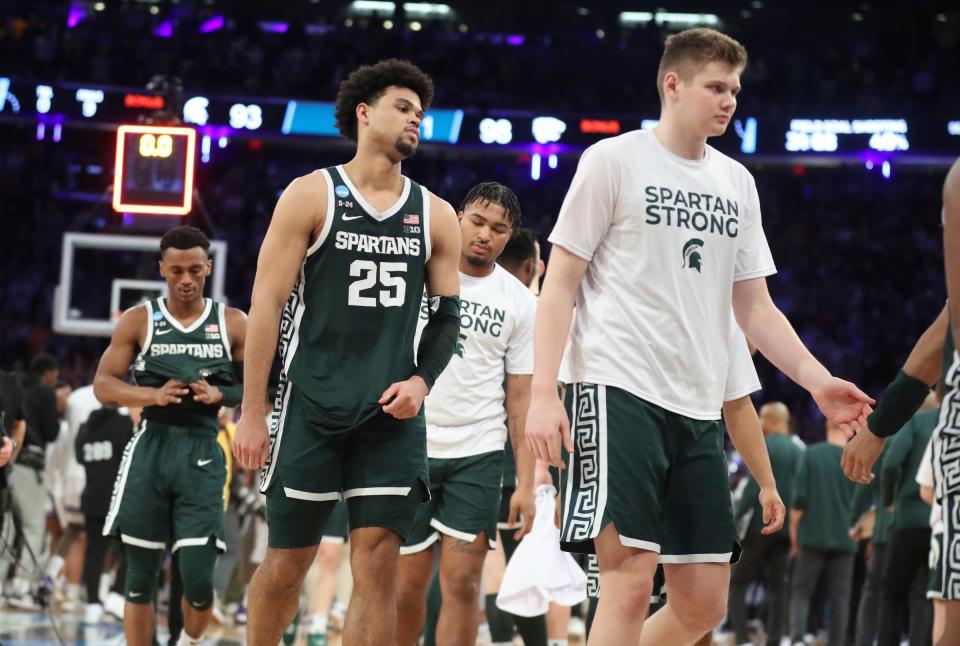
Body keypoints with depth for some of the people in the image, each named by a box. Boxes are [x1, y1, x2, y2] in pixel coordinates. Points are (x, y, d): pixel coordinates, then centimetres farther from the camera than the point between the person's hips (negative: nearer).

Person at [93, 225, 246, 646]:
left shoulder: (234, 324, 6)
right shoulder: (138, 322, 6)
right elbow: (103, 386, 3)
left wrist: (219, 395, -13)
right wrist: (154, 395, -14)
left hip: (202, 453, -1)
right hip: (151, 448, 1)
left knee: (198, 576, -9)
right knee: (140, 575, 0)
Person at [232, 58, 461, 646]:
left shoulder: (435, 215, 10)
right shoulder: (312, 195, -1)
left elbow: (448, 317, 16)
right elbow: (267, 304, -3)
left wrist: (422, 380, -5)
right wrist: (253, 411, -9)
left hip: (393, 412, 3)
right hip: (312, 407, -3)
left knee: (378, 565, -6)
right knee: (288, 562, 4)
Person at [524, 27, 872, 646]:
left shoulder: (736, 181, 16)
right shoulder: (614, 161, -2)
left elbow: (754, 306, 19)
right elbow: (560, 285, -3)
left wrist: (817, 380, 5)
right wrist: (543, 394, -14)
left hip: (698, 408, 7)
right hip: (618, 390, -7)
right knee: (631, 581, -16)